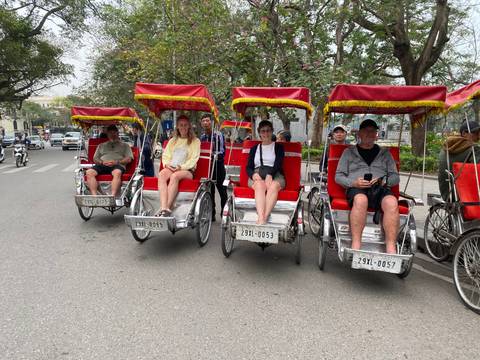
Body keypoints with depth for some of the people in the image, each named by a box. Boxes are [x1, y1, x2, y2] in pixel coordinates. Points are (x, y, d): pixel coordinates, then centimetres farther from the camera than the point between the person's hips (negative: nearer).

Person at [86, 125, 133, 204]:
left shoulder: (124, 145, 24)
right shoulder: (101, 145, 33)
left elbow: (129, 159, 9)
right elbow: (95, 159, 24)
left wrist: (116, 162, -8)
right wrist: (101, 162, 0)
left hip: (117, 165, -3)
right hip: (102, 165, 3)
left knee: (117, 173, -41)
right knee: (89, 172, -28)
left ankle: (113, 197, -49)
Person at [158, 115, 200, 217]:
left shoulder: (195, 141, 12)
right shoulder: (172, 141, 26)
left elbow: (194, 159, 0)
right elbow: (165, 155, 19)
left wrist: (181, 167, -14)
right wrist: (167, 164, -4)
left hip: (187, 170, -3)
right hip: (171, 168, 3)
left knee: (174, 176, -38)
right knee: (162, 174, -32)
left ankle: (168, 208, -41)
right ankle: (163, 208, -45)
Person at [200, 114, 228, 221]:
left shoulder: (218, 135, -6)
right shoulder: (202, 137, 12)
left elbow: (222, 152, -13)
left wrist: (211, 153, -22)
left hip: (218, 165, -5)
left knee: (222, 190, 0)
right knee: (209, 190, 10)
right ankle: (211, 214, 18)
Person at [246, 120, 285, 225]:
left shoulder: (278, 147, 18)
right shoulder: (254, 148, 24)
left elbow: (278, 164, 1)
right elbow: (249, 167, 14)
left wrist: (269, 175, -19)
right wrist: (254, 174, -11)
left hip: (275, 175, 0)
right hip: (257, 176, 1)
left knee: (274, 186, -37)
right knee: (260, 185, -36)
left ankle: (264, 218, -48)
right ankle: (261, 219, -51)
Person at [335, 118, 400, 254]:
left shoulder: (385, 153, 26)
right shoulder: (349, 152, 20)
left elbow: (395, 177, 20)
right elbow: (338, 176, 14)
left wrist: (383, 181, -4)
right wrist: (353, 183, -7)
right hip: (357, 189, -2)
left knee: (392, 202, -34)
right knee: (360, 200, -39)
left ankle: (391, 248, -37)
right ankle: (356, 245, -41)